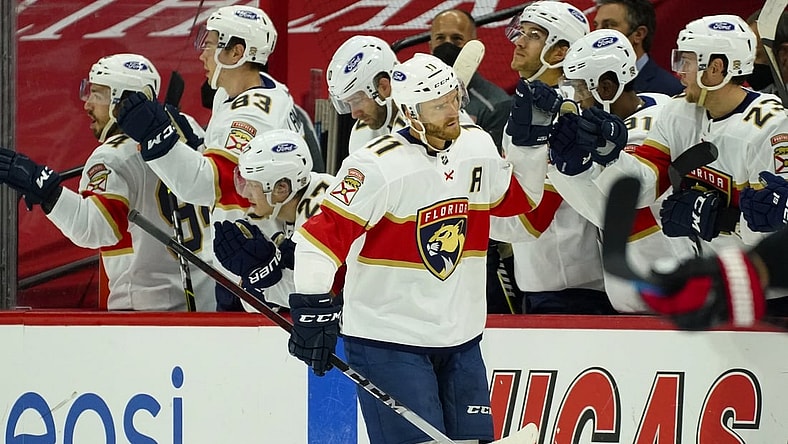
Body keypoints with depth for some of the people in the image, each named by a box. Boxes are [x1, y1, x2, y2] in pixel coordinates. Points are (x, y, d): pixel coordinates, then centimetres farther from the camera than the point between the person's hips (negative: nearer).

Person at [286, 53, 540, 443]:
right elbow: (322, 234, -21)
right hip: (387, 338, -7)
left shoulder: (478, 145, 3)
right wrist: (312, 306, -28)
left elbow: (517, 200, 20)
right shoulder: (379, 165, -19)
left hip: (459, 337, 7)